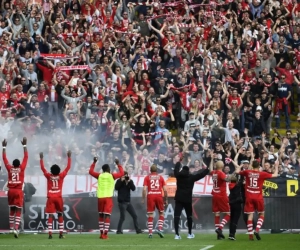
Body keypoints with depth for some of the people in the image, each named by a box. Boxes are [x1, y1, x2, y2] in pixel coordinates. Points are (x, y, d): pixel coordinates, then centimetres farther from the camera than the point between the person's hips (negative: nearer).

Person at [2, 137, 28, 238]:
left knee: (12, 209, 22)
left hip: (11, 191, 3)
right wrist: (24, 145, 6)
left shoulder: (10, 168, 1)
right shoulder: (21, 168, -3)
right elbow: (26, 157, 2)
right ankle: (16, 228, -18)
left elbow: (4, 158, 10)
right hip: (18, 191, -3)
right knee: (18, 211, -5)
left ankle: (11, 226, 29)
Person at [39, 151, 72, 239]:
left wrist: (41, 158, 17)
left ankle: (50, 233, -11)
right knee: (60, 215, 10)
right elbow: (68, 167, 5)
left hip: (50, 198, 0)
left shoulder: (48, 176, -2)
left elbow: (42, 168, 9)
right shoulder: (61, 176, -3)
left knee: (50, 215, -3)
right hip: (58, 197, 0)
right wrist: (69, 157, 12)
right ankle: (61, 233, 6)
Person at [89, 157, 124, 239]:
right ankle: (105, 234, -14)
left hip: (100, 197, 3)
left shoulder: (99, 176, 6)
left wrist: (94, 162, 29)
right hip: (108, 197, -3)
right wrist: (118, 164, 24)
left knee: (101, 216, 15)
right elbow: (121, 173, 14)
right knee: (107, 216, -5)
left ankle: (101, 233, 18)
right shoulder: (112, 176, 1)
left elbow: (91, 171, 22)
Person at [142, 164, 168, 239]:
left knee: (150, 215, 4)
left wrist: (143, 199, 0)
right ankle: (160, 229, -1)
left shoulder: (147, 177, 8)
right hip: (159, 195, 0)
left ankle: (150, 232, -1)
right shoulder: (160, 177, 11)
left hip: (150, 196, 0)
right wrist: (166, 199, 12)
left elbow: (144, 189, -4)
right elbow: (165, 190, 5)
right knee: (161, 213, 16)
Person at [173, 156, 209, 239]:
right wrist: (208, 169, 21)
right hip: (187, 199, 0)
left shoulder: (178, 175, 2)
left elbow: (176, 170, 19)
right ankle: (190, 234, 22)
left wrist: (178, 162, 36)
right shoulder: (191, 177, 0)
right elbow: (201, 174, 6)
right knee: (189, 216, 17)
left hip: (179, 198, 0)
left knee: (176, 215, -5)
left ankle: (177, 234, -16)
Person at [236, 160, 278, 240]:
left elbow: (237, 172, 17)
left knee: (250, 215, 2)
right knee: (261, 214, 14)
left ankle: (250, 235, -2)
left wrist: (238, 168, 37)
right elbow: (275, 175, 4)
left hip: (249, 197, 2)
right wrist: (276, 166, 18)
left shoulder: (247, 172, 0)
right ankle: (257, 230, -6)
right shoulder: (262, 174, -5)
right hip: (258, 197, -2)